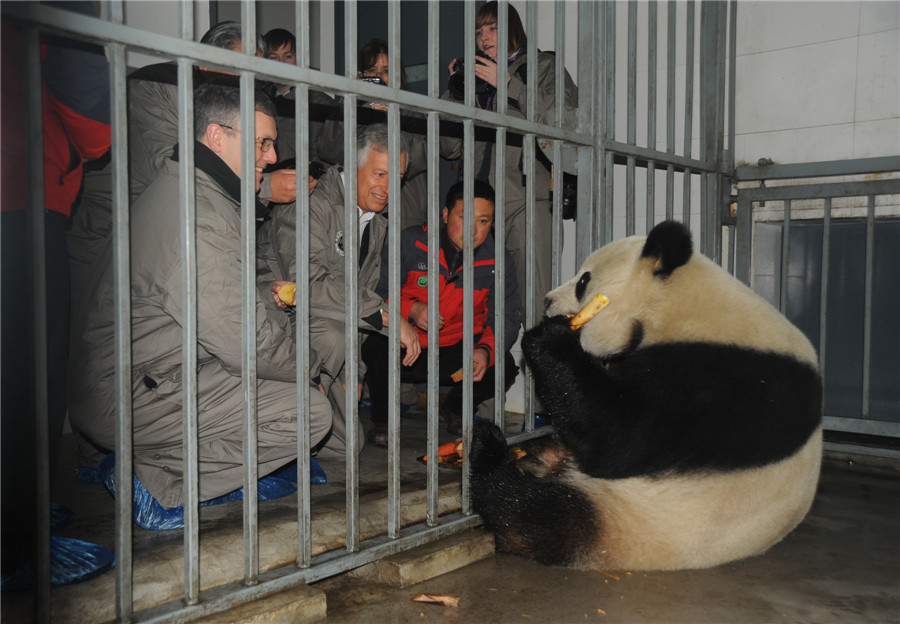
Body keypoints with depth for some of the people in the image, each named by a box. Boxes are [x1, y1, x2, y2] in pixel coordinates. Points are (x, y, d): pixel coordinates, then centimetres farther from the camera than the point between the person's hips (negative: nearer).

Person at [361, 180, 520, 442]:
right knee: (376, 348, -34)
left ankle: (456, 407, 13)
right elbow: (374, 294, -7)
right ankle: (383, 417, 0)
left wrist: (485, 350, -26)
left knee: (504, 366, -24)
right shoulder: (408, 243, -9)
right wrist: (410, 309, -27)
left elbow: (506, 318, -4)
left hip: (456, 351, 2)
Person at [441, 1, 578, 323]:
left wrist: (508, 83, -4)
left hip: (526, 199, -3)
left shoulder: (544, 67, 15)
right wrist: (454, 90, 9)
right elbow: (449, 147, 18)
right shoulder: (477, 79, 24)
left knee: (535, 305, -12)